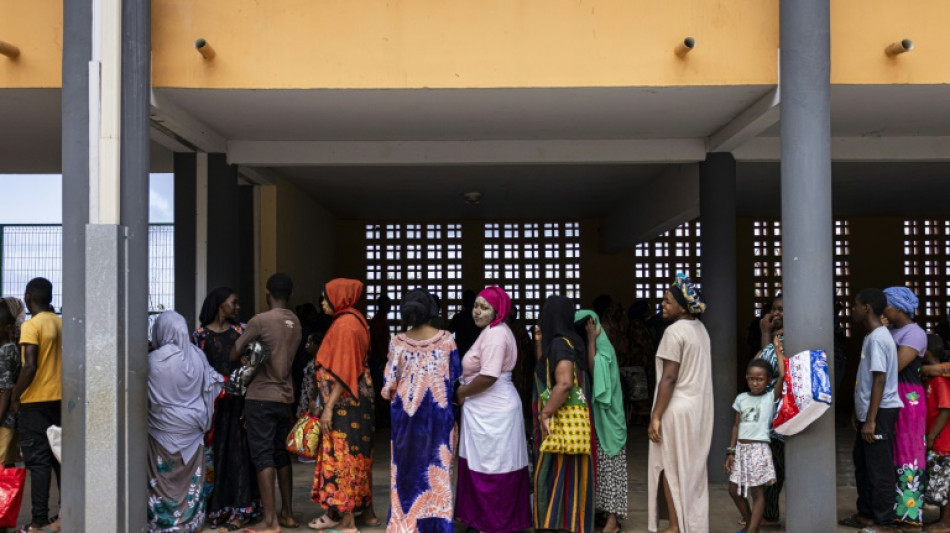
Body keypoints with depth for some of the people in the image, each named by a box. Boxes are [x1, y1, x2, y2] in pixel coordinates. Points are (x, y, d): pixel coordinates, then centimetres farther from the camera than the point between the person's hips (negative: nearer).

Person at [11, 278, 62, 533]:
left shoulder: (31, 325, -12)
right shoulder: (61, 323, 9)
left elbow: (30, 366, -18)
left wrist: (15, 396, -9)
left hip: (35, 401, -6)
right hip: (59, 399, 6)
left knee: (38, 461, -3)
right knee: (60, 457, 12)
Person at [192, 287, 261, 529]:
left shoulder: (241, 331, 9)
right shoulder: (200, 334, 4)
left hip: (238, 400, 1)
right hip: (213, 402, -1)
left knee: (238, 452, 0)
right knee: (214, 452, 3)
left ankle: (241, 509, 7)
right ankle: (217, 507, 16)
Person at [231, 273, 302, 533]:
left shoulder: (260, 321, -11)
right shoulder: (295, 323, 7)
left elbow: (233, 355, -7)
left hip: (261, 397, -6)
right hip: (285, 397, 6)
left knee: (263, 456, -4)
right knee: (282, 455, 15)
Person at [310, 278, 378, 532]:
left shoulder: (344, 324, -15)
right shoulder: (355, 319, 13)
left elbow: (342, 371, -20)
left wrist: (328, 407, -19)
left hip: (343, 401, -9)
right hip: (356, 399, 10)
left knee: (342, 454, -4)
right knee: (357, 454, 13)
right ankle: (366, 511, 21)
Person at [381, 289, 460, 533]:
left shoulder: (398, 341, -5)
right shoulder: (446, 338, -6)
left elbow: (390, 383, -4)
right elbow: (455, 376, -2)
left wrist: (391, 393, 17)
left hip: (406, 410, 1)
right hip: (438, 410, -1)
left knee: (408, 466, 13)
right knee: (436, 468, 8)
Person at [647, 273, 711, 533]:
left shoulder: (675, 331, -17)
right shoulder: (700, 328, 9)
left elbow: (669, 378, -21)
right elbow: (702, 371, 13)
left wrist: (655, 417, -19)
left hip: (678, 409, -8)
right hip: (700, 407, 9)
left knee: (671, 469, 1)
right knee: (692, 469, 14)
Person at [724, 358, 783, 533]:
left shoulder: (771, 397, -3)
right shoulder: (741, 398, 9)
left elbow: (782, 375, -17)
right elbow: (736, 426, 11)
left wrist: (778, 348, -8)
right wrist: (731, 452, 8)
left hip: (759, 448, -5)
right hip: (741, 448, 5)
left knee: (757, 491, 0)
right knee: (734, 490, 11)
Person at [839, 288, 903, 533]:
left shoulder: (877, 338, -17)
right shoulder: (872, 336, 14)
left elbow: (880, 380, -21)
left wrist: (870, 419, -22)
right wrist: (859, 412, 23)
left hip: (879, 412, -10)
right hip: (869, 411, 10)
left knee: (880, 469, -2)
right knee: (863, 463, 17)